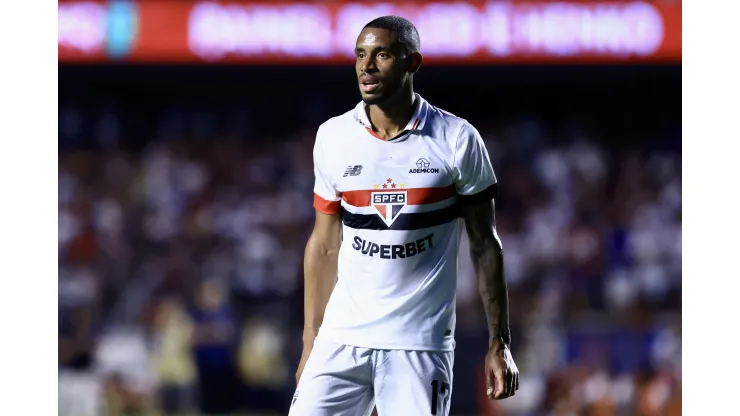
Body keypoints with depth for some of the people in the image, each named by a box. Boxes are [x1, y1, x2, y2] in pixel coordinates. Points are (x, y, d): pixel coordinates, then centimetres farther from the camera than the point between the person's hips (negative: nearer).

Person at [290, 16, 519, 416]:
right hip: (342, 338, 3)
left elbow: (485, 245, 3)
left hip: (420, 345, -2)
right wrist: (311, 342, 10)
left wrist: (499, 343, 0)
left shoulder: (457, 140, -3)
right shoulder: (333, 138, 5)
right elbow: (324, 246, 12)